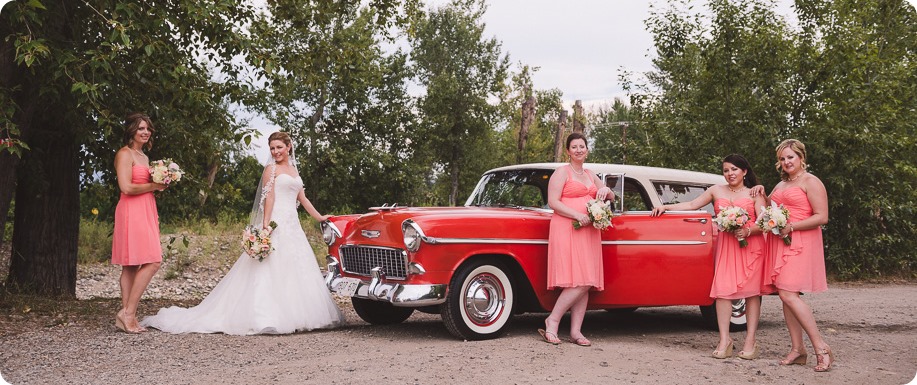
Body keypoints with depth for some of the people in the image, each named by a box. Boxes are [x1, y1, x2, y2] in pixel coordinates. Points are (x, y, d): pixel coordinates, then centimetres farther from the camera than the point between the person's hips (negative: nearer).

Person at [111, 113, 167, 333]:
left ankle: (126, 317, 8)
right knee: (153, 262, -15)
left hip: (145, 212, 9)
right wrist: (153, 186, -8)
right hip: (132, 212, -9)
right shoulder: (125, 154, -8)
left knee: (132, 266, 7)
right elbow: (126, 187, -17)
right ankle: (127, 312, -10)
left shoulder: (144, 157, 21)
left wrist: (159, 184, 9)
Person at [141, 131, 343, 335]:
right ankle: (265, 319, -15)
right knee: (271, 270, -12)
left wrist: (319, 217, 24)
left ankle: (291, 316, 9)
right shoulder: (271, 168, -2)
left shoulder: (293, 169, 19)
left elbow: (302, 198, 24)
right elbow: (269, 198, -11)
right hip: (277, 225, -8)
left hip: (293, 226, 8)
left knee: (296, 271, 5)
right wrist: (265, 227, -20)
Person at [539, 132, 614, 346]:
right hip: (567, 230, -7)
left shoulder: (591, 176, 22)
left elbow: (611, 198, 27)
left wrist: (606, 190, 3)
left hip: (589, 232, 7)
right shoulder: (562, 172, 1)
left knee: (586, 284, 0)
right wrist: (578, 216, -19)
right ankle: (552, 321, -7)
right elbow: (553, 202, -9)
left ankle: (576, 331, 2)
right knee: (579, 282, -17)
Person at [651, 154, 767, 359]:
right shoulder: (716, 191, 17)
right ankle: (724, 340, -8)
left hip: (751, 245, -2)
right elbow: (692, 205, 15)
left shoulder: (755, 194, 8)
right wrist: (665, 207, 6)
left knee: (751, 290, -4)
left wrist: (748, 231, -18)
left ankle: (750, 341, -1)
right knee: (723, 289, -9)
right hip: (725, 245, 2)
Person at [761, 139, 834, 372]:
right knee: (785, 296, 4)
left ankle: (821, 348, -12)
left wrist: (791, 227, -17)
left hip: (800, 244, -8)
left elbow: (822, 217, -12)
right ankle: (797, 349, 9)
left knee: (788, 294, -17)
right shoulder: (781, 185, 20)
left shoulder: (810, 182, -5)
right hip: (779, 245, 8)